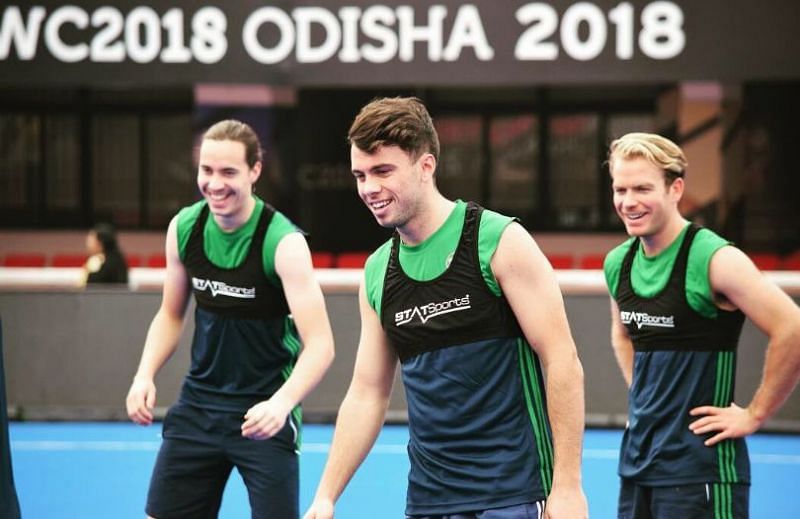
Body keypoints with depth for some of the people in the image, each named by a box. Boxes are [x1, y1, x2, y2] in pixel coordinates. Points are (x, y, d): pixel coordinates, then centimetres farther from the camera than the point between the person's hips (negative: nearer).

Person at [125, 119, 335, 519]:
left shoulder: (283, 242, -19)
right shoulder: (184, 228, -3)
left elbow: (319, 344, -24)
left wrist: (281, 403, -40)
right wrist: (145, 375, -5)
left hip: (263, 411, -5)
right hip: (198, 403, 5)